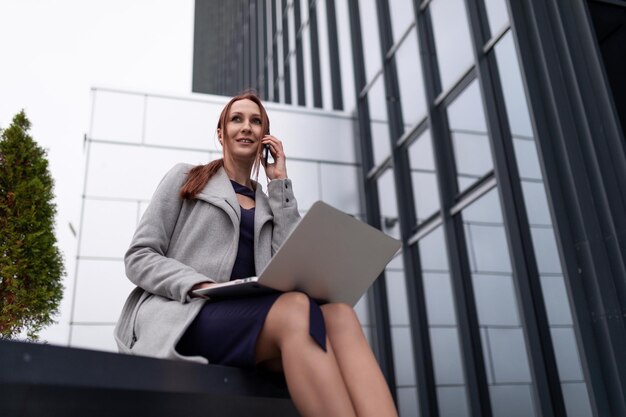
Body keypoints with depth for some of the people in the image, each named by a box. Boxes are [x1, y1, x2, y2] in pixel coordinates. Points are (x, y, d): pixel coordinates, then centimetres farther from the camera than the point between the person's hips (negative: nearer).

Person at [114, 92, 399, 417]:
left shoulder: (268, 204, 25)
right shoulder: (185, 177, 15)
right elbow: (139, 258, 5)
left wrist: (280, 183, 11)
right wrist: (200, 285, -15)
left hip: (247, 316, 4)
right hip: (181, 314, -3)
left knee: (338, 314, -31)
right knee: (296, 310, -36)